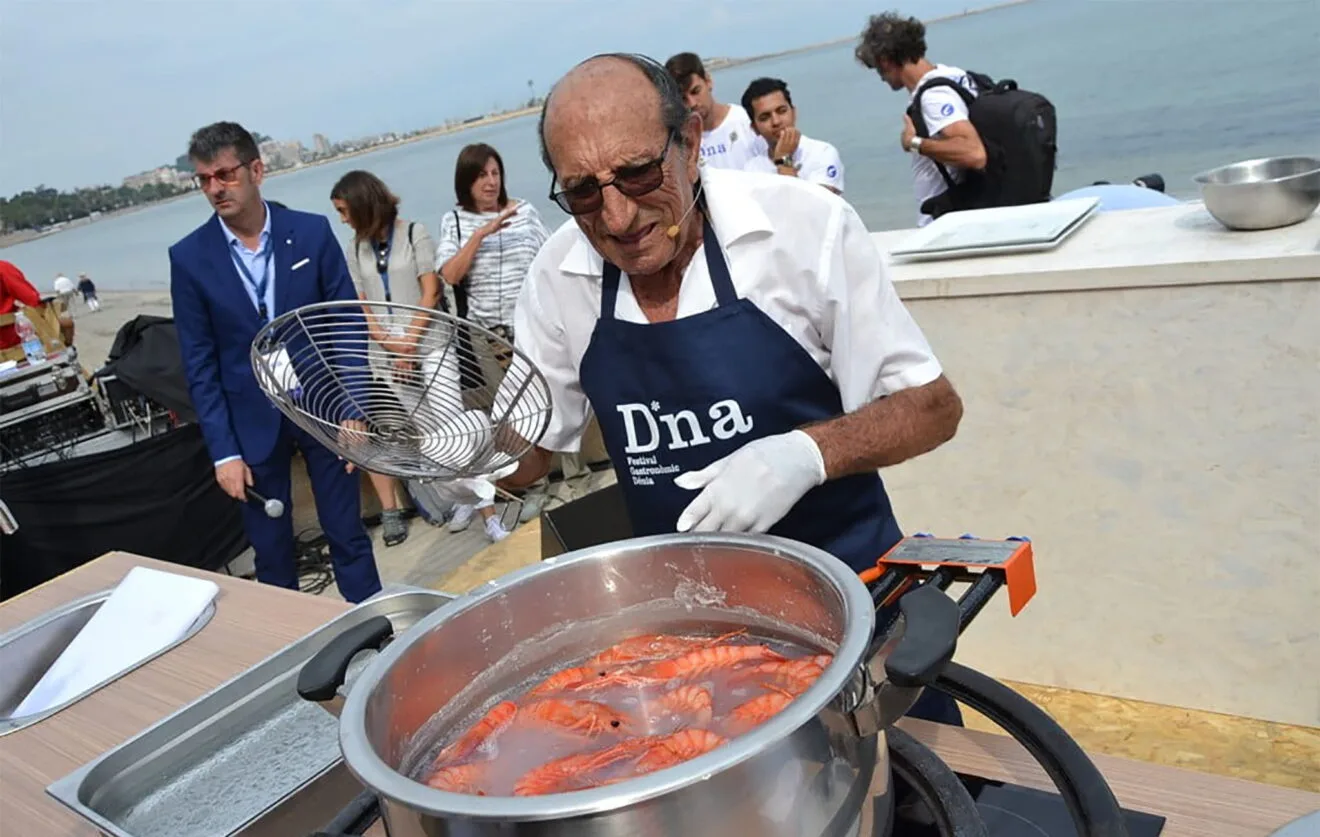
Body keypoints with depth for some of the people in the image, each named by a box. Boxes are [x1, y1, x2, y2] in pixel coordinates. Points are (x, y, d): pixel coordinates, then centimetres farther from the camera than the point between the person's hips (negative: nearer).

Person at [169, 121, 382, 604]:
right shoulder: (189, 257, -3)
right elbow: (199, 363, -2)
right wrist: (223, 451, -6)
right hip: (252, 421, 1)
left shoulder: (312, 232, -5)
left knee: (347, 535, 9)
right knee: (270, 550, 12)